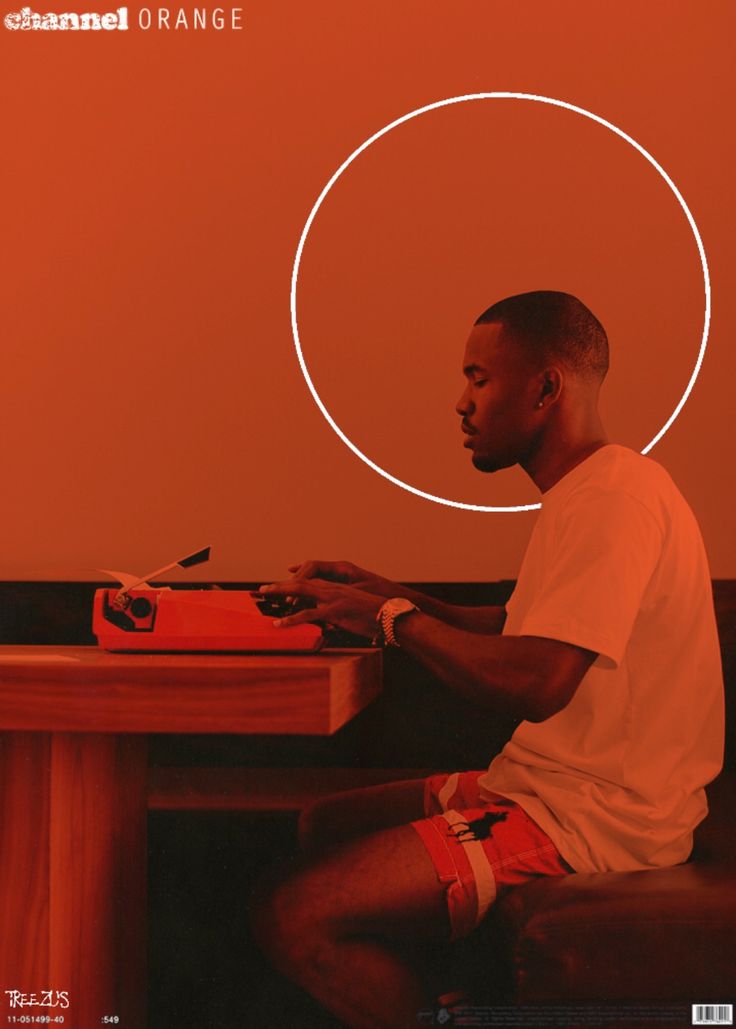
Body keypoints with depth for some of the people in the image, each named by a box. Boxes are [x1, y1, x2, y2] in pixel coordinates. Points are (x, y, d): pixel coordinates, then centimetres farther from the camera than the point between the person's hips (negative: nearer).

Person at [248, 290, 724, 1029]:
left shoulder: (614, 500, -19)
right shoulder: (585, 493, 15)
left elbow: (536, 682, -29)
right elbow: (520, 634, 20)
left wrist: (392, 619, -14)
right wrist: (386, 596, 9)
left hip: (593, 821, -11)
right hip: (550, 787, 11)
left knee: (293, 917, -19)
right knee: (326, 825, 17)